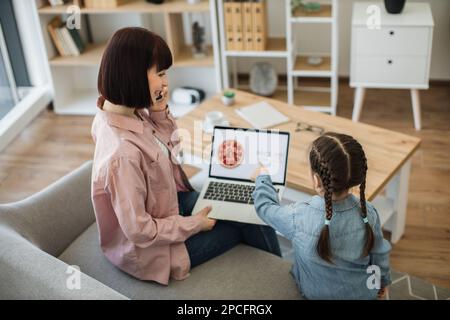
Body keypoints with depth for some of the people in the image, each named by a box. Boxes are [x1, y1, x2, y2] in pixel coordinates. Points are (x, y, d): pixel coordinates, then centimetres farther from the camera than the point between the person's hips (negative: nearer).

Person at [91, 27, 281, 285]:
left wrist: (160, 111, -13)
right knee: (250, 225, 7)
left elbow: (169, 148, 7)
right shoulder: (123, 152, -39)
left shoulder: (131, 112, -12)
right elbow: (139, 231, -29)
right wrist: (195, 224, -14)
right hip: (151, 248, -8)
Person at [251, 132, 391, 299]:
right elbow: (380, 254, -9)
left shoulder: (298, 217, -34)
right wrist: (383, 281, 12)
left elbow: (265, 206, -12)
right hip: (365, 292, 2)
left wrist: (262, 178, 8)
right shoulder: (368, 212, -27)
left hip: (316, 293, -1)